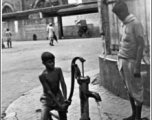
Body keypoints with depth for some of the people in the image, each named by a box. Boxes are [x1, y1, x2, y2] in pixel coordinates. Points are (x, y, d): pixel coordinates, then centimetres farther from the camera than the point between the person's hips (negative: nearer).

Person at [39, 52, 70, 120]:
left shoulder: (58, 70, -10)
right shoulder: (42, 76, -20)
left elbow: (63, 84, -12)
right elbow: (49, 91, -22)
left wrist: (65, 99, -23)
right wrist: (59, 105, -24)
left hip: (58, 97, 3)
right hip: (48, 99, -3)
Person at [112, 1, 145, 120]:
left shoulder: (136, 23, -11)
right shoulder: (125, 24, 14)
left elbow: (141, 45, -14)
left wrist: (137, 66, -17)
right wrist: (120, 61, 11)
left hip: (131, 62, -8)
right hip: (123, 61, 8)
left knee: (136, 90, 3)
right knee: (129, 89, 15)